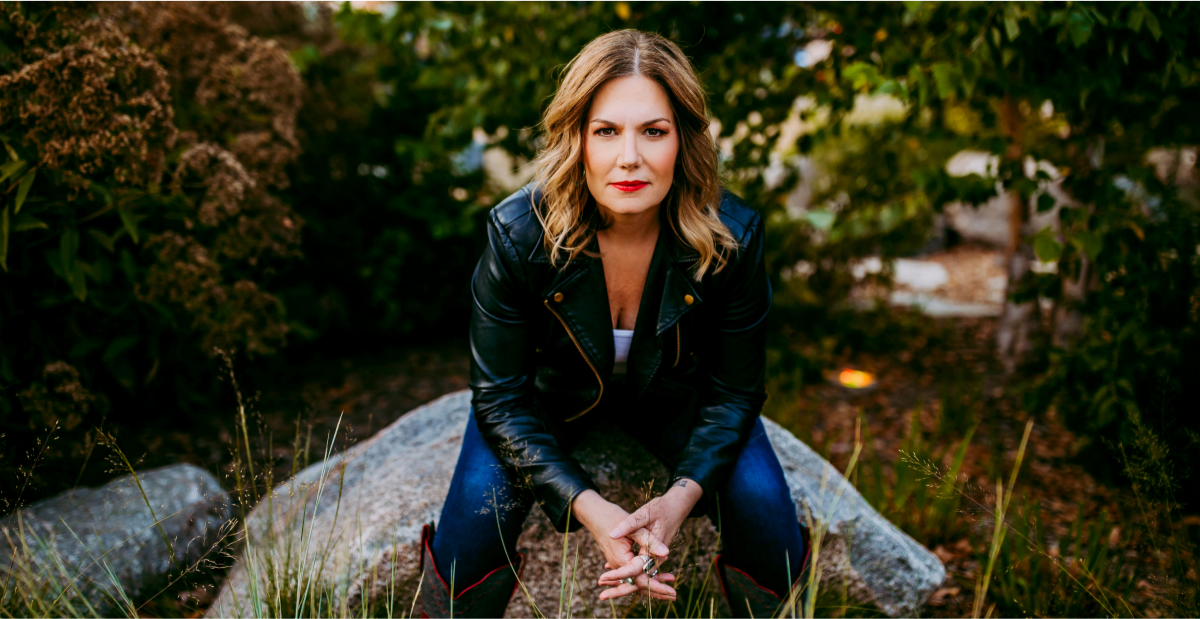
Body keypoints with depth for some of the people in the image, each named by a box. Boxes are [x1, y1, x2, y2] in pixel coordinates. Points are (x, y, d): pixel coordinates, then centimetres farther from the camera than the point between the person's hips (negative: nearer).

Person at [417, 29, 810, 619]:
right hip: (552, 390, -1)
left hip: (675, 392, 1)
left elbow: (734, 390, -14)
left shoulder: (732, 237, -28)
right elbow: (500, 395, -22)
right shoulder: (518, 233, -30)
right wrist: (588, 507, -35)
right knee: (481, 500, -26)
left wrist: (680, 497, -32)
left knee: (762, 504, -19)